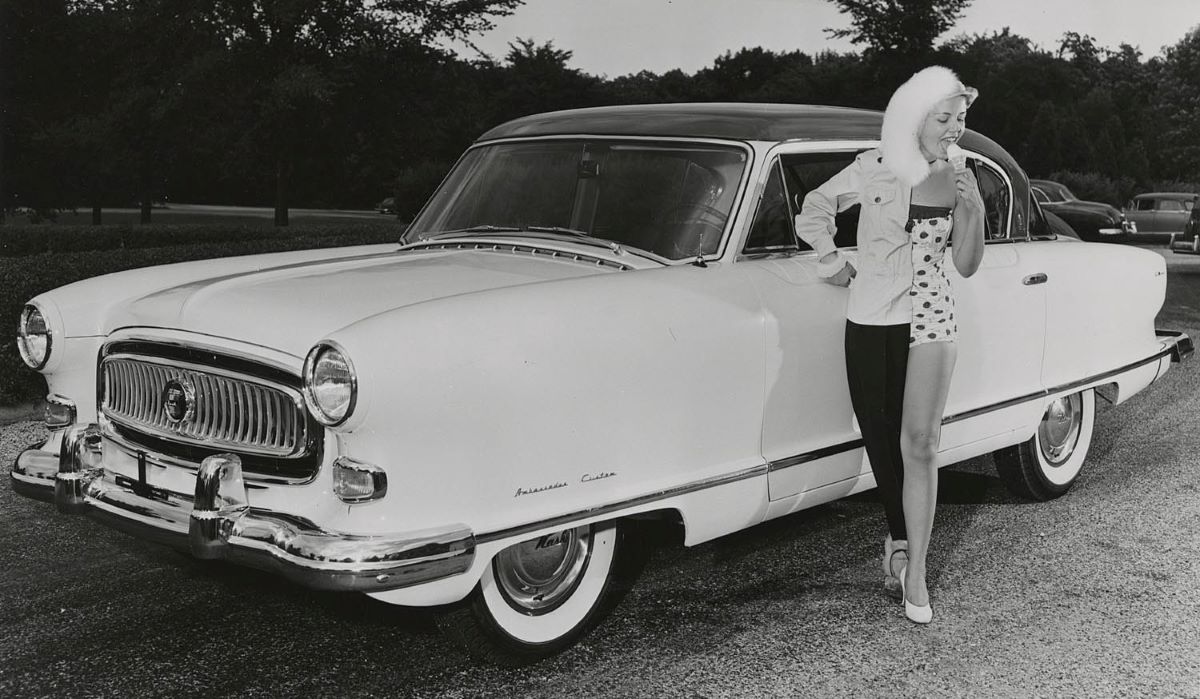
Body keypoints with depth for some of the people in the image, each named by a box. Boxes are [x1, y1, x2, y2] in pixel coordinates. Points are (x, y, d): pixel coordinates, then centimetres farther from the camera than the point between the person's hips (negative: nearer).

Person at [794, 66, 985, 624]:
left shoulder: (957, 180, 3)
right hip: (869, 321, 0)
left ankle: (914, 570, -4)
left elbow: (966, 266, 2)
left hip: (931, 319, 0)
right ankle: (901, 534, 29)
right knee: (880, 441, 6)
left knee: (919, 444, -10)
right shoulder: (873, 168, -4)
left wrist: (975, 212, -12)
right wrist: (832, 263, 3)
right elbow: (811, 212, 9)